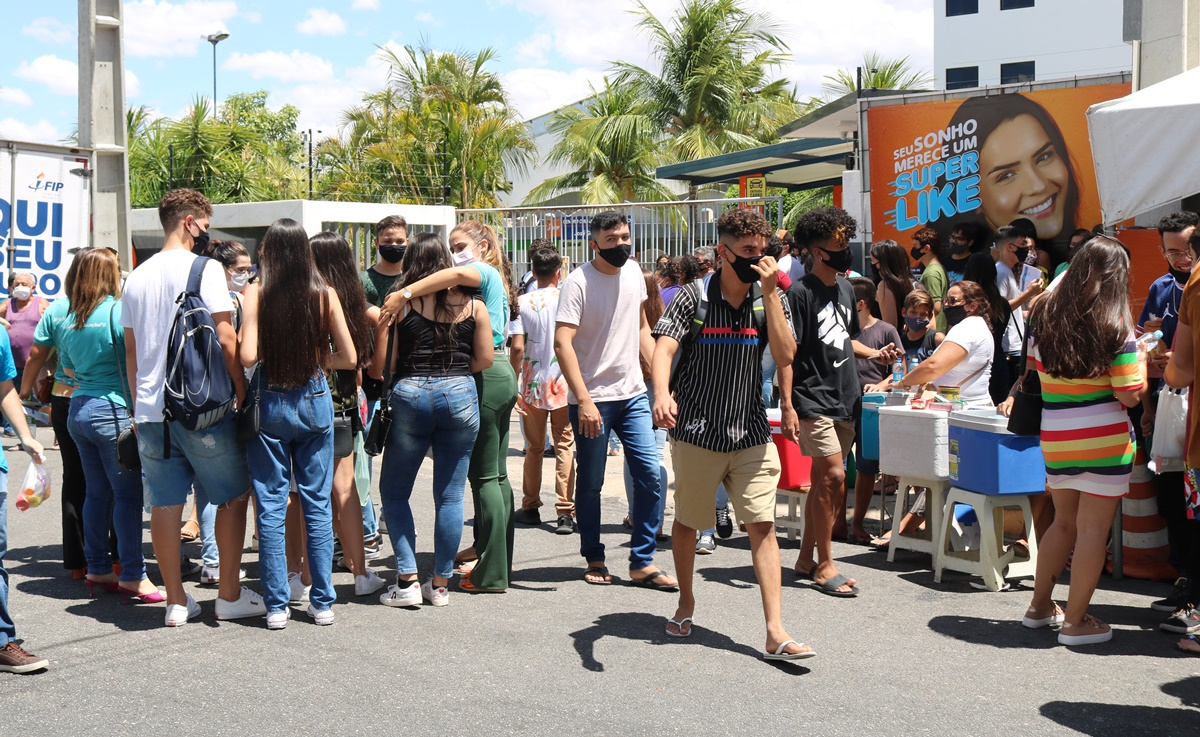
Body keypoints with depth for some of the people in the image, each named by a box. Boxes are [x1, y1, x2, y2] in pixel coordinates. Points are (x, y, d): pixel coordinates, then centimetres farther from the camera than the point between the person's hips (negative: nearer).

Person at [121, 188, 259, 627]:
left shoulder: (137, 277, 13)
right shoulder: (205, 269, -7)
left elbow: (130, 350, 17)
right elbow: (226, 339, -12)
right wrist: (241, 389, -3)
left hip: (150, 409, 6)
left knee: (164, 504, 8)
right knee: (232, 497, 8)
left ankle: (176, 600, 15)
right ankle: (230, 595, 12)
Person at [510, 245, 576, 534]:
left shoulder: (523, 302, -4)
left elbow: (517, 348, -10)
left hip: (533, 384, 1)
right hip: (564, 383, -1)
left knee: (534, 447, 14)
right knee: (565, 447, 2)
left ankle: (530, 507, 22)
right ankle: (565, 512, -4)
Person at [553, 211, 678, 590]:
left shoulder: (633, 272, 7)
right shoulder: (578, 282, -12)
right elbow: (562, 343, -19)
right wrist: (584, 401, -24)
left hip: (634, 394, 5)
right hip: (593, 400, -5)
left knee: (651, 476, -3)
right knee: (590, 484, 5)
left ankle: (642, 563, 7)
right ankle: (594, 560, 22)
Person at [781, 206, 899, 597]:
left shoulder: (845, 289, 12)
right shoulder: (801, 293, -11)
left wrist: (875, 354, 6)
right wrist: (787, 406, -19)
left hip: (843, 399, 8)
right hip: (813, 400, -8)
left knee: (823, 479, 11)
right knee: (833, 476, -11)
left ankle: (806, 557, 21)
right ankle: (825, 564, -1)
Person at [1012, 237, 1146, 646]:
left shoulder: (1044, 315, 3)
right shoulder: (1114, 327, -12)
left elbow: (1033, 368, 15)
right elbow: (1130, 396, -12)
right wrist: (1140, 359, 4)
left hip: (1054, 439, 5)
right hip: (1104, 442, -5)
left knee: (1064, 522, 21)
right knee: (1093, 529, 3)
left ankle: (1040, 606, 30)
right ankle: (1075, 622, 8)